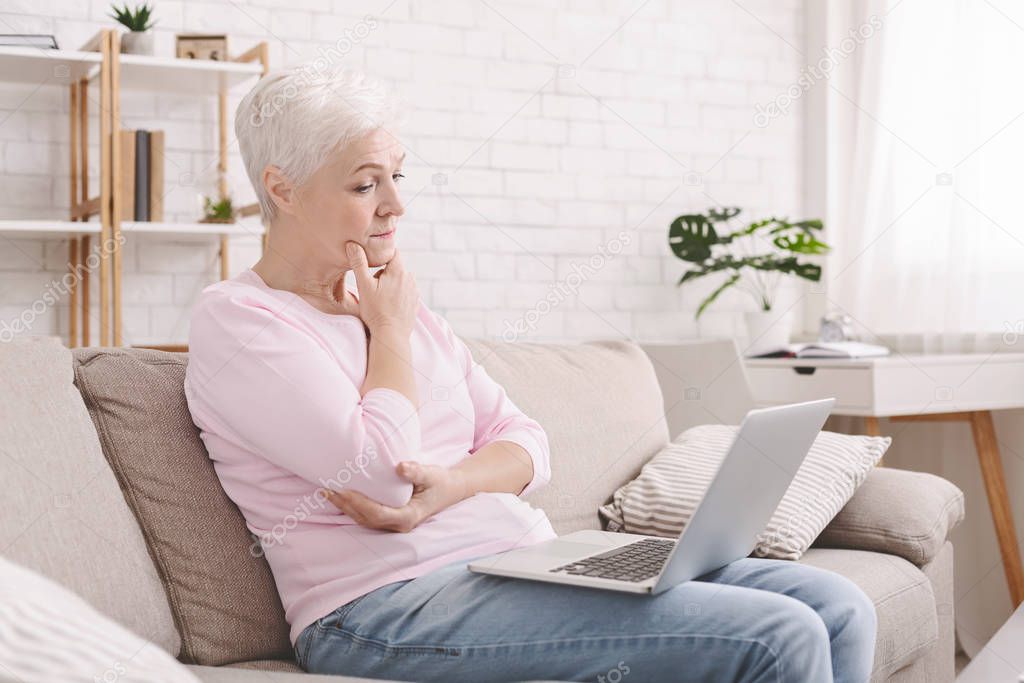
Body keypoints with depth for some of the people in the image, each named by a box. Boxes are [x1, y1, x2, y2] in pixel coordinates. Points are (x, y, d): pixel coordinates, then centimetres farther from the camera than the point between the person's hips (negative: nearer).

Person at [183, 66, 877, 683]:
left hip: (528, 558, 8)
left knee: (838, 607, -6)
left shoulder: (404, 306, 19)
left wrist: (451, 484, -9)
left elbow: (526, 443, 13)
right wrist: (390, 330, -1)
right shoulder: (235, 320, -4)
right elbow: (379, 471, -17)